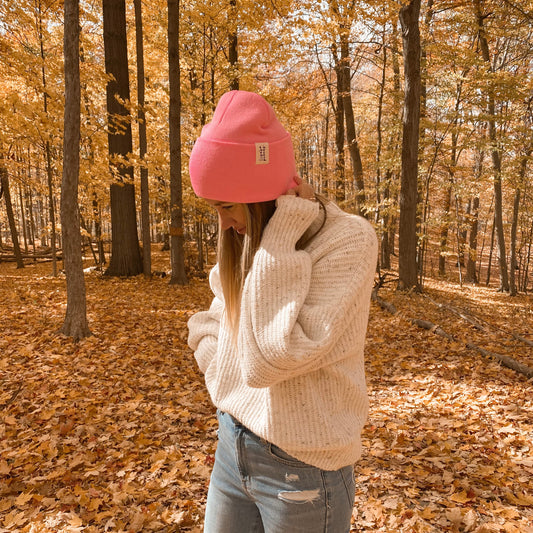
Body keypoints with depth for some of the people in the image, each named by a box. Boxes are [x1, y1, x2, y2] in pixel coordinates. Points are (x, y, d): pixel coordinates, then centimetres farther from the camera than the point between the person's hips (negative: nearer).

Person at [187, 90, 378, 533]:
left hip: (300, 468, -6)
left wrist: (280, 235, -26)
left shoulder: (348, 241, -20)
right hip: (233, 448, 6)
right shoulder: (248, 239, 0)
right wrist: (216, 359, -6)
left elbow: (270, 360, -28)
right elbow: (212, 325, 13)